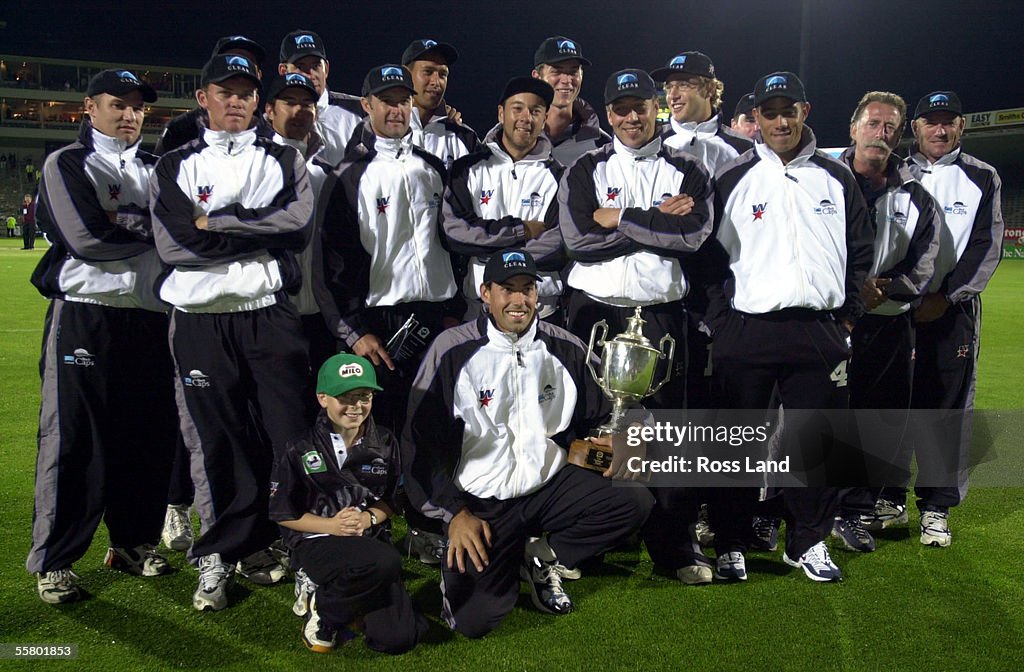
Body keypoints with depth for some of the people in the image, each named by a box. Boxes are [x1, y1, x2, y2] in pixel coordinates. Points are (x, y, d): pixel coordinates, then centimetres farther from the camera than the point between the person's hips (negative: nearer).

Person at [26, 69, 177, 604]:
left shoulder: (158, 169, 19)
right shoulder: (65, 164, 3)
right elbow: (87, 238, -12)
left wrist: (118, 226, -5)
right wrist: (148, 231, -1)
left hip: (150, 315, 5)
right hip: (85, 316, -4)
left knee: (149, 434, 7)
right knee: (74, 439, -2)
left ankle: (133, 540, 22)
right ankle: (54, 561, 9)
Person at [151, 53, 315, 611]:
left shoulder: (286, 161, 14)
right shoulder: (174, 166, 12)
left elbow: (298, 225, -6)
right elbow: (173, 244, -4)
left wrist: (215, 224, -8)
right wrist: (260, 236, -6)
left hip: (271, 317, 1)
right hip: (200, 319, 0)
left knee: (288, 433, -2)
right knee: (215, 439, 2)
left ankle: (258, 547, 15)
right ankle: (219, 556, 16)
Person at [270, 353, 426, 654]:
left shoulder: (385, 444, 3)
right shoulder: (301, 449, -6)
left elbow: (392, 501, 11)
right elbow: (283, 514, -2)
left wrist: (369, 518, -11)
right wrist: (331, 525, -16)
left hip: (372, 539, 4)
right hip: (316, 541, -4)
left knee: (398, 638, -12)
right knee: (386, 563, -37)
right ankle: (323, 608, -7)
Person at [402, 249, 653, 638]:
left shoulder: (567, 350, 2)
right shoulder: (452, 351, -8)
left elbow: (597, 420, 13)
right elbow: (422, 440, -6)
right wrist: (455, 514, -11)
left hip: (551, 486, 4)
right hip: (480, 501, -3)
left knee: (634, 502, -18)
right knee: (474, 619, -16)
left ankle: (542, 561, 2)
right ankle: (460, 562, 19)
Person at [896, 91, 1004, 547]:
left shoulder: (982, 178, 7)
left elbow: (987, 246, 1)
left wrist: (946, 296, -9)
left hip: (952, 310, -1)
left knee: (947, 407, 0)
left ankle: (937, 507, 9)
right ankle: (889, 496, 16)